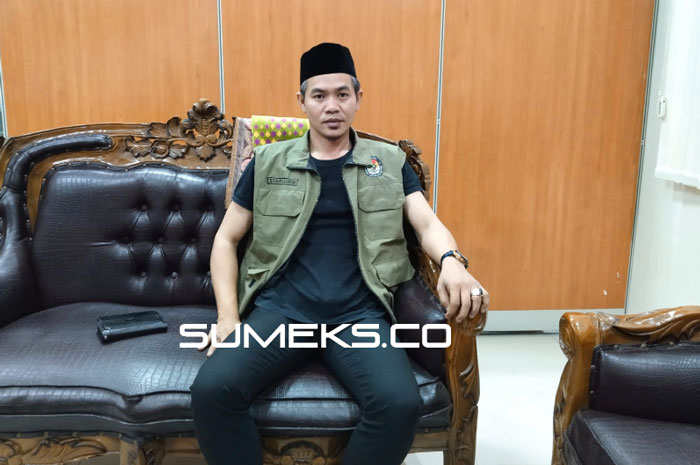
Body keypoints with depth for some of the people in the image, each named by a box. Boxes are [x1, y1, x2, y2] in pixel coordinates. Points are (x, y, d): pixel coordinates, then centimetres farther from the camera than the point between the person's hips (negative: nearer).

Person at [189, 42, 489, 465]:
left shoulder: (391, 162, 16)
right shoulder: (267, 163, 15)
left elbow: (427, 224, 6)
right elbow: (226, 240, 15)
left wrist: (452, 261, -19)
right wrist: (227, 314, 0)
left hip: (360, 313, 0)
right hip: (279, 308, 1)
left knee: (401, 404, -29)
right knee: (212, 390, -27)